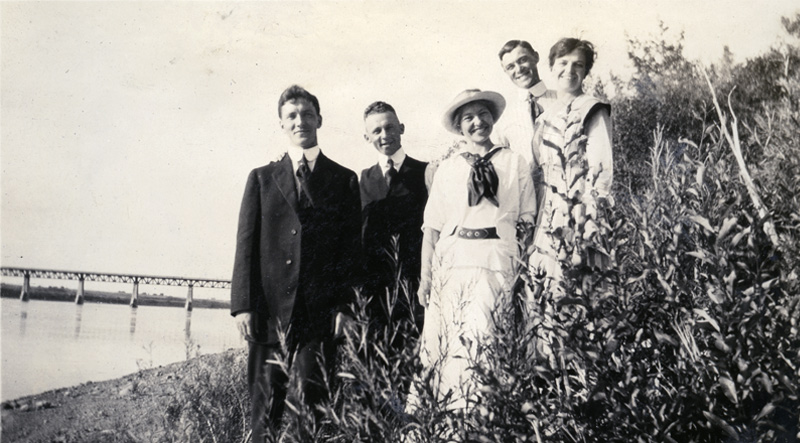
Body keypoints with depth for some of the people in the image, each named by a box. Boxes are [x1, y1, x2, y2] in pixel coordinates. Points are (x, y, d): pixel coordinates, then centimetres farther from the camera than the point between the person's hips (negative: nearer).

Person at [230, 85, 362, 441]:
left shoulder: (344, 180, 12)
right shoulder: (261, 178, 15)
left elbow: (352, 248, 6)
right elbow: (246, 245, 8)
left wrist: (345, 305, -4)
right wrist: (243, 305, -2)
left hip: (321, 314, -1)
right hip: (269, 311, 1)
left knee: (312, 408, -4)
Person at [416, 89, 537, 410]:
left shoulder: (514, 163, 12)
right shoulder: (447, 169, 13)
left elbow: (528, 219, 9)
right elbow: (432, 226, 10)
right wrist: (425, 275, 2)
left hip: (497, 261, -1)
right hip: (451, 259, 2)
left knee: (484, 340, -13)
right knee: (447, 341, -3)